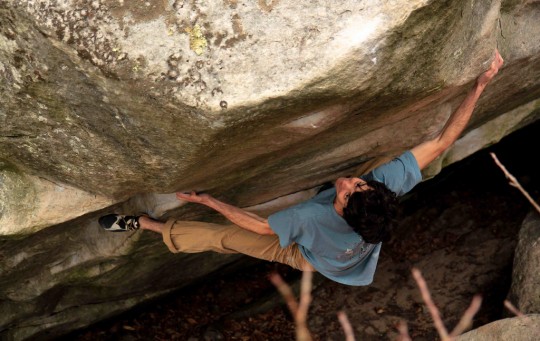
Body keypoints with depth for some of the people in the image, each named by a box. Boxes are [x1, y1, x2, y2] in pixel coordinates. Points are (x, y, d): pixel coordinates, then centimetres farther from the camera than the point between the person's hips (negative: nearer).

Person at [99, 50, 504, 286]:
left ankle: (143, 223, 18)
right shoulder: (388, 183, -43)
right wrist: (480, 85, -39)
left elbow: (259, 224, -34)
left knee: (223, 236, 5)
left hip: (308, 258, -4)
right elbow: (443, 140, -39)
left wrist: (206, 199, -24)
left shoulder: (311, 217, -50)